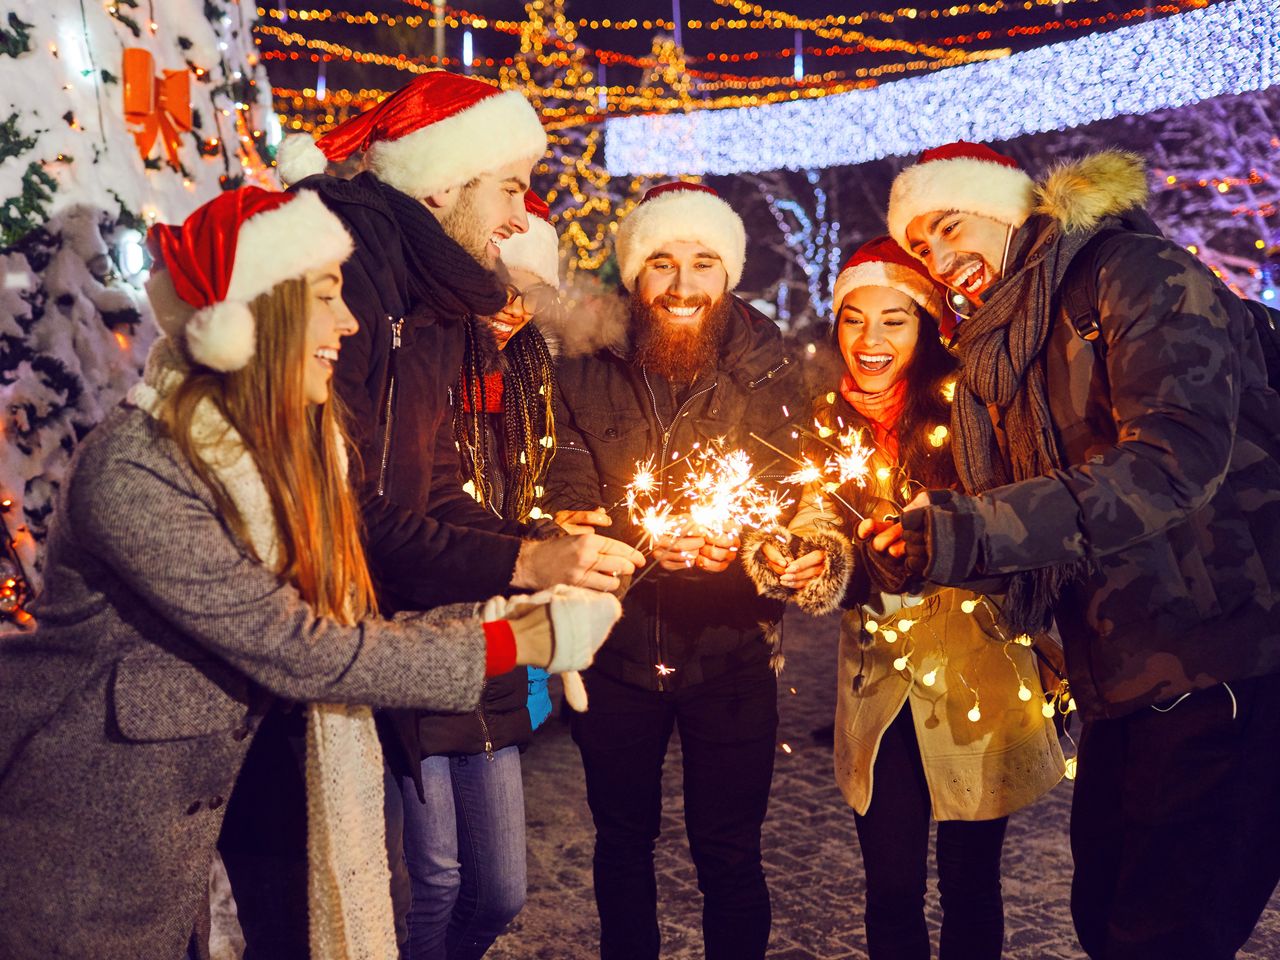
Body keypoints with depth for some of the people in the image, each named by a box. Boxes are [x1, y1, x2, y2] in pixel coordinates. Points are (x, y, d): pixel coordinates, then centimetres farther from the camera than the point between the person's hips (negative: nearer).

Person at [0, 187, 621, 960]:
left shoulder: (284, 451, 0)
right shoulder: (133, 474, -26)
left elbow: (333, 625, -5)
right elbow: (292, 650, -27)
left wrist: (499, 616, -16)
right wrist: (516, 644, -24)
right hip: (75, 836, -7)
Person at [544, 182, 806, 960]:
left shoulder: (768, 375, -2)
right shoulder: (585, 377, -2)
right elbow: (567, 513, -7)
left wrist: (740, 545, -26)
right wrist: (638, 542, -26)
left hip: (731, 656, -1)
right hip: (616, 653, 1)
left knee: (730, 853, 9)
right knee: (623, 842, 19)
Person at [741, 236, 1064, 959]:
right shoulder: (834, 425, 4)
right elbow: (828, 536, -5)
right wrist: (795, 562, -27)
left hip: (975, 682, -3)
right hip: (879, 688, 3)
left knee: (969, 888, 9)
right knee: (892, 894, 9)